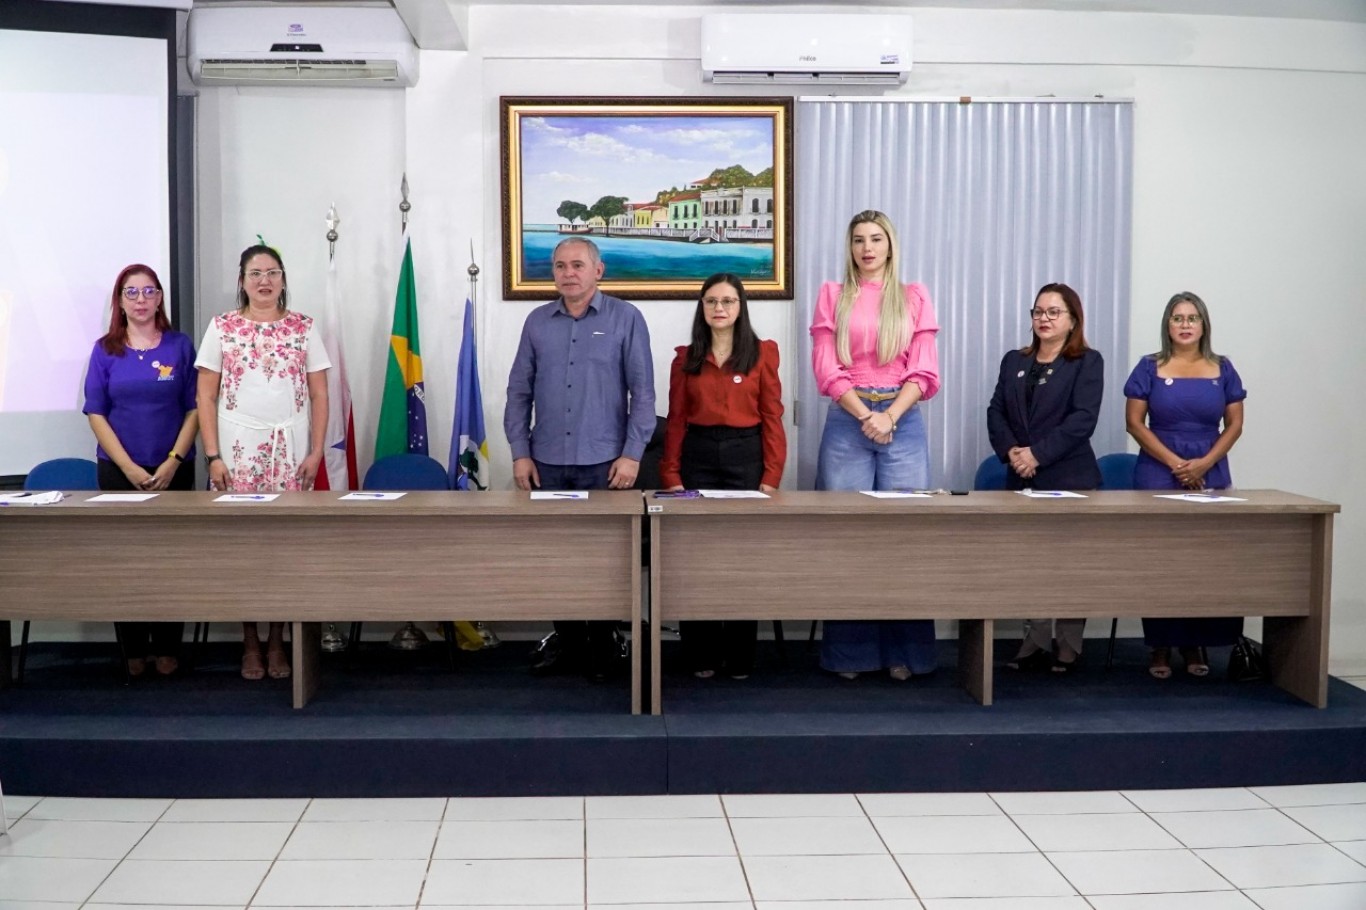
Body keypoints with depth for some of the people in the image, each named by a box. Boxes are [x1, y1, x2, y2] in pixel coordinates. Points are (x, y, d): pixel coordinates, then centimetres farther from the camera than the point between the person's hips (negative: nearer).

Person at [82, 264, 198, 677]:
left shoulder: (180, 345, 3)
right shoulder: (105, 350, 3)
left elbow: (194, 408, 1)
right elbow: (96, 413, 0)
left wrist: (173, 462, -10)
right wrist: (129, 467, -9)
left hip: (173, 470, 0)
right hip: (119, 471, 0)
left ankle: (167, 648, 11)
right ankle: (134, 650, 12)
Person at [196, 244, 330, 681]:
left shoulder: (304, 328, 6)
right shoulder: (222, 328, 4)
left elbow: (319, 395, 6)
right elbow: (206, 397, 3)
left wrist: (316, 452, -3)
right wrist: (213, 456, -5)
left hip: (290, 450, 1)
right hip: (238, 450, 0)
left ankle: (277, 642, 11)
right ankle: (250, 643, 12)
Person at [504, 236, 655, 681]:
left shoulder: (626, 319, -1)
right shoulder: (537, 321, 9)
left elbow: (642, 392, -4)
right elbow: (519, 391, 9)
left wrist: (632, 454, -10)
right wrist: (520, 454, 2)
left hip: (604, 462, -3)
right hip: (547, 463, 3)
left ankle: (602, 648, 17)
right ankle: (568, 642, 22)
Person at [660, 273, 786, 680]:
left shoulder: (762, 353, 4)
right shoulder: (686, 358, 9)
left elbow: (772, 418, 0)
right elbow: (676, 421, 7)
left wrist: (771, 476, -7)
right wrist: (670, 475, -2)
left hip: (746, 456, -1)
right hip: (698, 457, 2)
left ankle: (739, 656, 13)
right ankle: (702, 654, 11)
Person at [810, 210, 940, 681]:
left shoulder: (914, 297, 10)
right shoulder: (833, 295, 9)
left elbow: (924, 371, 3)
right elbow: (826, 368, 0)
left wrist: (890, 416, -11)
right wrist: (865, 415, -12)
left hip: (903, 421, 0)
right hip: (847, 421, 0)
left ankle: (904, 651, 6)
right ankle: (849, 652, 7)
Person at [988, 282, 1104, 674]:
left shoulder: (1088, 362, -1)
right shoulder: (1014, 361, 14)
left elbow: (1082, 419, -13)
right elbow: (996, 412, 6)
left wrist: (1038, 454, -19)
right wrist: (1010, 451, -12)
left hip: (1069, 479, -4)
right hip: (1022, 480, 5)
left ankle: (1069, 650, 10)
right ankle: (1035, 644, 14)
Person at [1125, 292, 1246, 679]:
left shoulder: (1222, 369, 7)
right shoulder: (1150, 368, 1)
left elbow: (1235, 424, 6)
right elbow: (1134, 422, -3)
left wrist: (1205, 463, -9)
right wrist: (1175, 463, -11)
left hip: (1211, 476, 2)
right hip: (1158, 475, -2)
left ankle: (1196, 643, 9)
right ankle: (1160, 645, 3)